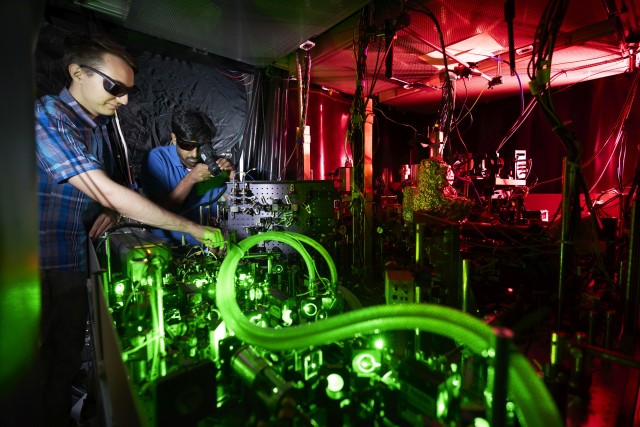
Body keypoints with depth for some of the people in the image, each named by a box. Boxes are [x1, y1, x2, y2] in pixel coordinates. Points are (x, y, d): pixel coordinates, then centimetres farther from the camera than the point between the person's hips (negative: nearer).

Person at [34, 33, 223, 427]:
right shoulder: (48, 116, -18)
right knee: (46, 374, 9)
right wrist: (194, 229, -31)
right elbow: (106, 193, -30)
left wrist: (111, 211, -6)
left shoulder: (99, 126, 9)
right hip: (46, 271, -7)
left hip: (80, 263, 8)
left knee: (69, 364, 21)